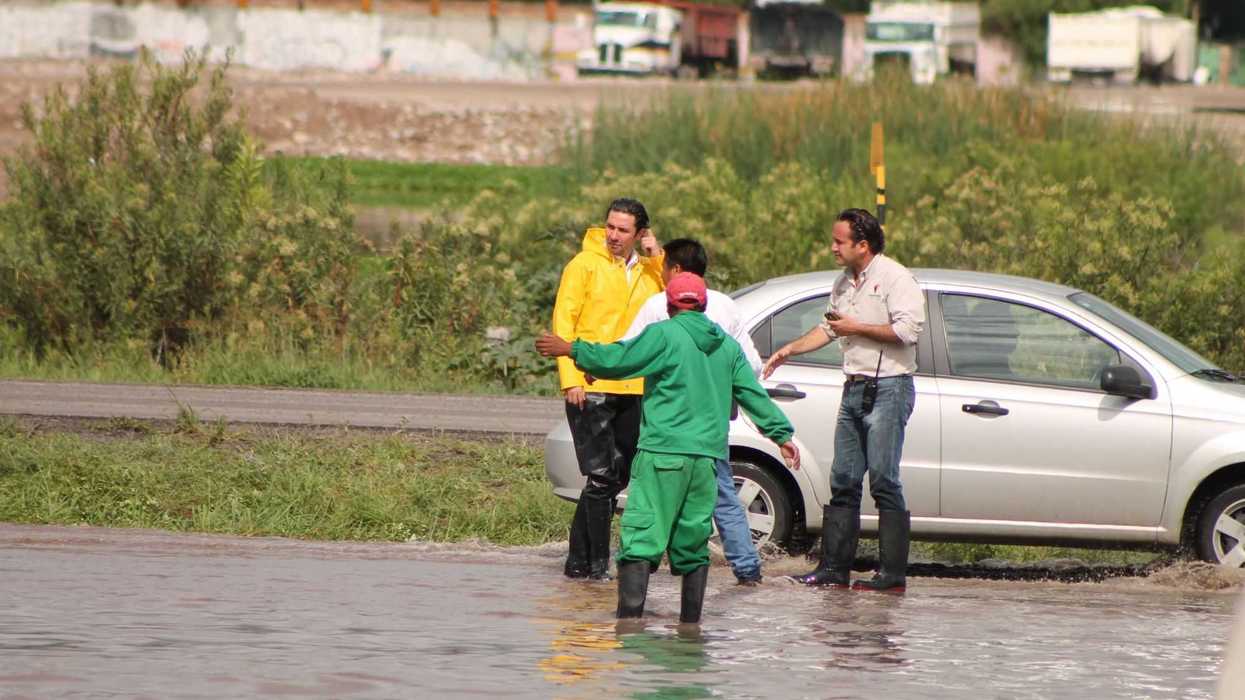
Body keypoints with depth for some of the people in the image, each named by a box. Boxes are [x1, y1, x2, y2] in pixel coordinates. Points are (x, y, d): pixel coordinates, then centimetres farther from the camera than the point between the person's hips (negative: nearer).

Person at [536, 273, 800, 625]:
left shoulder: (664, 335, -3)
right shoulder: (726, 345, 15)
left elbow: (618, 360, -5)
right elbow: (754, 395, 19)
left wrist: (571, 350, 7)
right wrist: (782, 435, 28)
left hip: (664, 452, -6)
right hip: (708, 456, 6)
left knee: (640, 537, -9)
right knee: (693, 543, 12)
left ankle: (629, 617, -21)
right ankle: (690, 622, 13)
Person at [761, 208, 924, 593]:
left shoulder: (895, 278, -10)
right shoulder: (845, 283, 17)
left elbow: (907, 330, -20)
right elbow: (828, 328, 30)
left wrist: (857, 328, -12)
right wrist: (790, 349, 21)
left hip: (888, 388, -9)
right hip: (855, 388, 9)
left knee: (884, 481, -9)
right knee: (843, 481, 7)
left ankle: (893, 574, -8)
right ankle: (833, 568, 9)